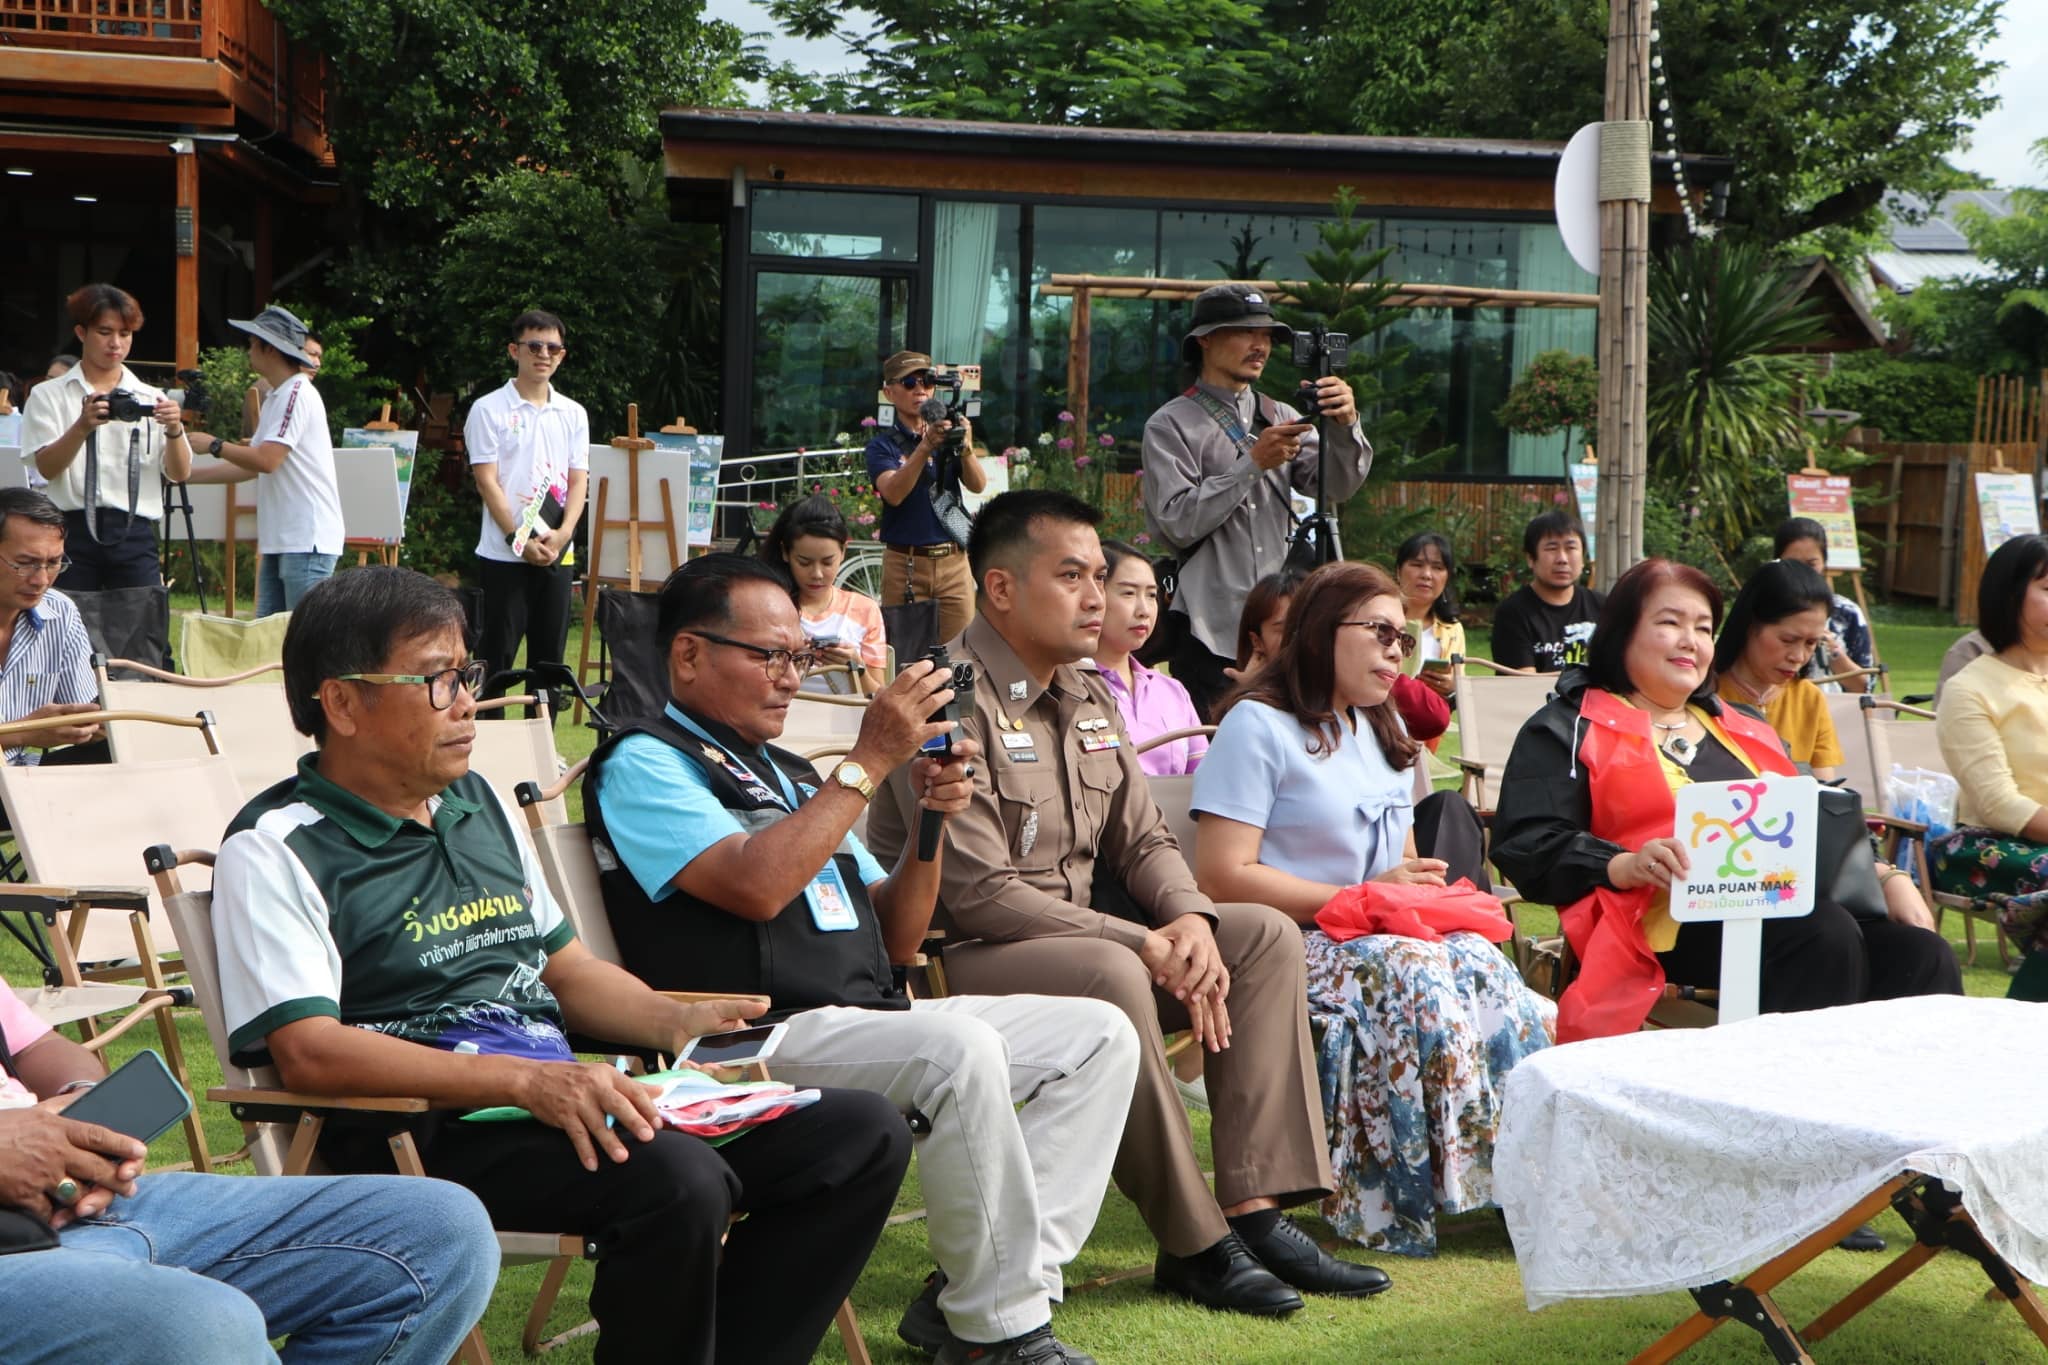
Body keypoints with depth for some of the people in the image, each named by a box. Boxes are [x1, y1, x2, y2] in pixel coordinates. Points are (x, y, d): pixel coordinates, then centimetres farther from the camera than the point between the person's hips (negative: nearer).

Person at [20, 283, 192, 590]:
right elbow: (46, 467, -8)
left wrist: (174, 431, -17)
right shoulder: (48, 395, 7)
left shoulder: (151, 399, 12)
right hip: (73, 529, -1)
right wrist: (83, 427, -25)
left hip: (135, 533, 1)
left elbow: (179, 473, 2)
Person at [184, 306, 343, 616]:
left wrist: (215, 445, -5)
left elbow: (265, 460, -19)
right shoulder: (277, 398, 19)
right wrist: (185, 475, 21)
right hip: (279, 541, 10)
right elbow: (250, 468, 22)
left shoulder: (297, 393, -12)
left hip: (307, 541, -10)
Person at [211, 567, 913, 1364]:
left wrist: (671, 1021, 4)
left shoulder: (478, 806, 21)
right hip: (426, 1129, -8)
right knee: (679, 1180, -34)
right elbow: (307, 1052, -17)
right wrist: (522, 1079, -26)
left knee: (863, 1134, -4)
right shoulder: (276, 850, -4)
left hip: (563, 1094, 8)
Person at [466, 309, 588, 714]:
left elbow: (578, 480, 8)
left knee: (549, 658, 8)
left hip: (558, 555, 4)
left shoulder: (573, 414, 12)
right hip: (503, 554, -4)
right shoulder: (489, 409, -1)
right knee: (496, 656, -2)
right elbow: (487, 482, -7)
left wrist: (561, 535, -9)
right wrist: (519, 539, -15)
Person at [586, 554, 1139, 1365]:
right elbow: (755, 886, -19)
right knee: (958, 1048, -33)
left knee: (1100, 1035, -2)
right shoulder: (643, 764, 0)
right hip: (757, 1037, -9)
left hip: (872, 1018, 9)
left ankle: (970, 1297, -10)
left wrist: (930, 818, 3)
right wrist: (870, 760, -13)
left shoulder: (789, 777, 25)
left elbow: (896, 939, 20)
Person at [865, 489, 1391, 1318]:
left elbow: (1143, 841, 14)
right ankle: (1192, 1246, -23)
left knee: (1266, 934, -3)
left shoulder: (1087, 700, 12)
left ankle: (1254, 1210, -12)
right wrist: (1146, 944, -22)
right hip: (959, 960, -9)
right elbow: (978, 892, -23)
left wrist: (1190, 918, -10)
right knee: (1109, 976, -36)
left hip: (1087, 932, 9)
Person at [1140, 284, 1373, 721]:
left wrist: (1345, 426, -17)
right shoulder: (1171, 426, 2)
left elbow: (1337, 486, 2)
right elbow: (1178, 522, -11)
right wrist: (1252, 464, -15)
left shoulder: (1282, 418, 16)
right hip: (1210, 636, -4)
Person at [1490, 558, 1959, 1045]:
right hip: (1666, 919, -6)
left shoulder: (1745, 729, 31)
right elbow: (1527, 848, -1)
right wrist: (1627, 867, -19)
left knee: (1922, 957, -22)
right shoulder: (1571, 730, 12)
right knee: (1826, 936, -32)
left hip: (1788, 903, 6)